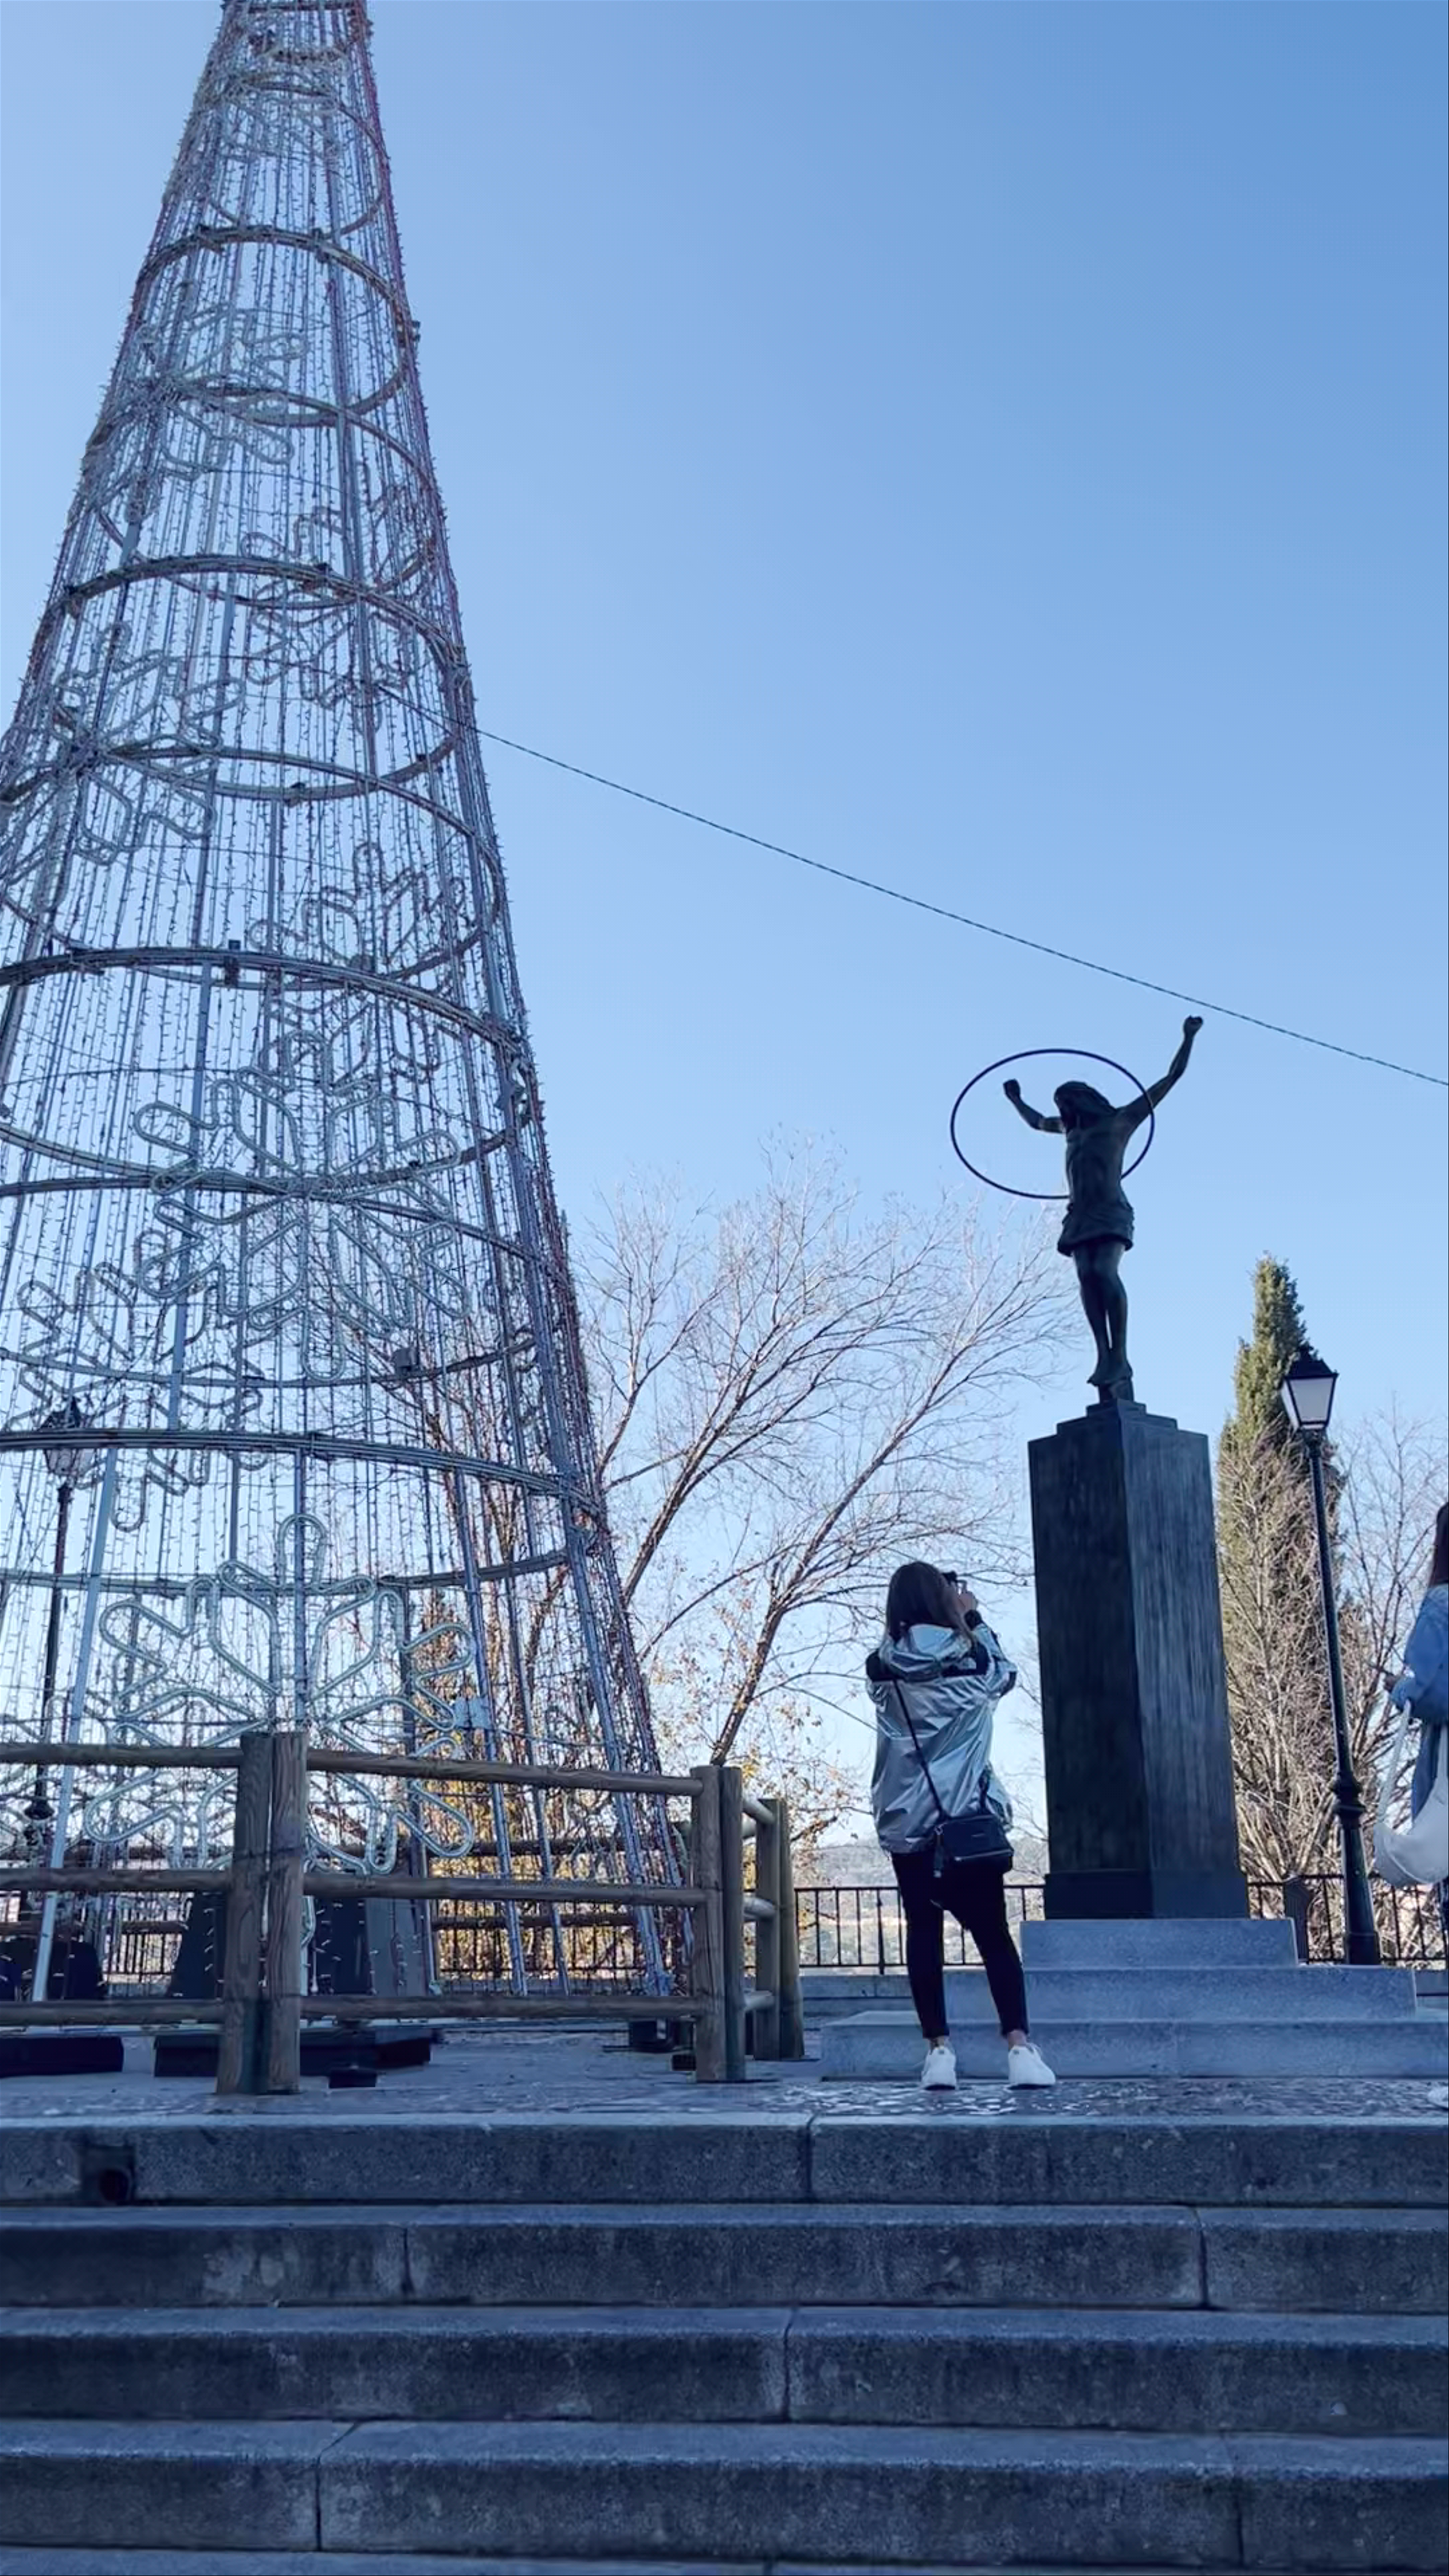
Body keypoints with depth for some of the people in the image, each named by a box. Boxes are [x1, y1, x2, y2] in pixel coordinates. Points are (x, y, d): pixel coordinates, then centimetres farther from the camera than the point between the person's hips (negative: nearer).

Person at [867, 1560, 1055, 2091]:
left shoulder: (883, 1673, -3)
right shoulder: (971, 1664, -5)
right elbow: (1005, 1672, 17)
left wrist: (902, 1622, 14)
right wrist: (974, 1619, 21)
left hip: (906, 1825, 2)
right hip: (971, 1821, -1)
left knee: (923, 1933, 7)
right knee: (993, 1934, 5)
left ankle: (939, 2050, 3)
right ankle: (1019, 2048, -4)